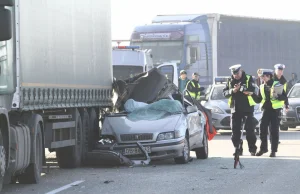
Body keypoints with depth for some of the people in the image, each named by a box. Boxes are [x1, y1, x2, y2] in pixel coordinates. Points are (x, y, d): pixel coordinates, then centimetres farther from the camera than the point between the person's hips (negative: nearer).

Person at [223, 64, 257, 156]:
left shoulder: (248, 79, 0)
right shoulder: (230, 81, 11)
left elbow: (251, 90, -15)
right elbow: (225, 93, 4)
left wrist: (241, 87, -24)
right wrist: (232, 91, -14)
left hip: (247, 108, -4)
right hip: (235, 109, 4)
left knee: (250, 130, -3)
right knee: (235, 131, 4)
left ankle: (252, 149, 3)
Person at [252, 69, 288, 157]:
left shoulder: (277, 84, -4)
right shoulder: (262, 87, 12)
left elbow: (284, 97, -7)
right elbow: (258, 100, 11)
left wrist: (277, 95, -25)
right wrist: (252, 94, -6)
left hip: (275, 110, -5)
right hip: (266, 109, 5)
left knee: (274, 131, -2)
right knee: (262, 129, 1)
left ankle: (273, 150, 3)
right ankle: (263, 148, 15)